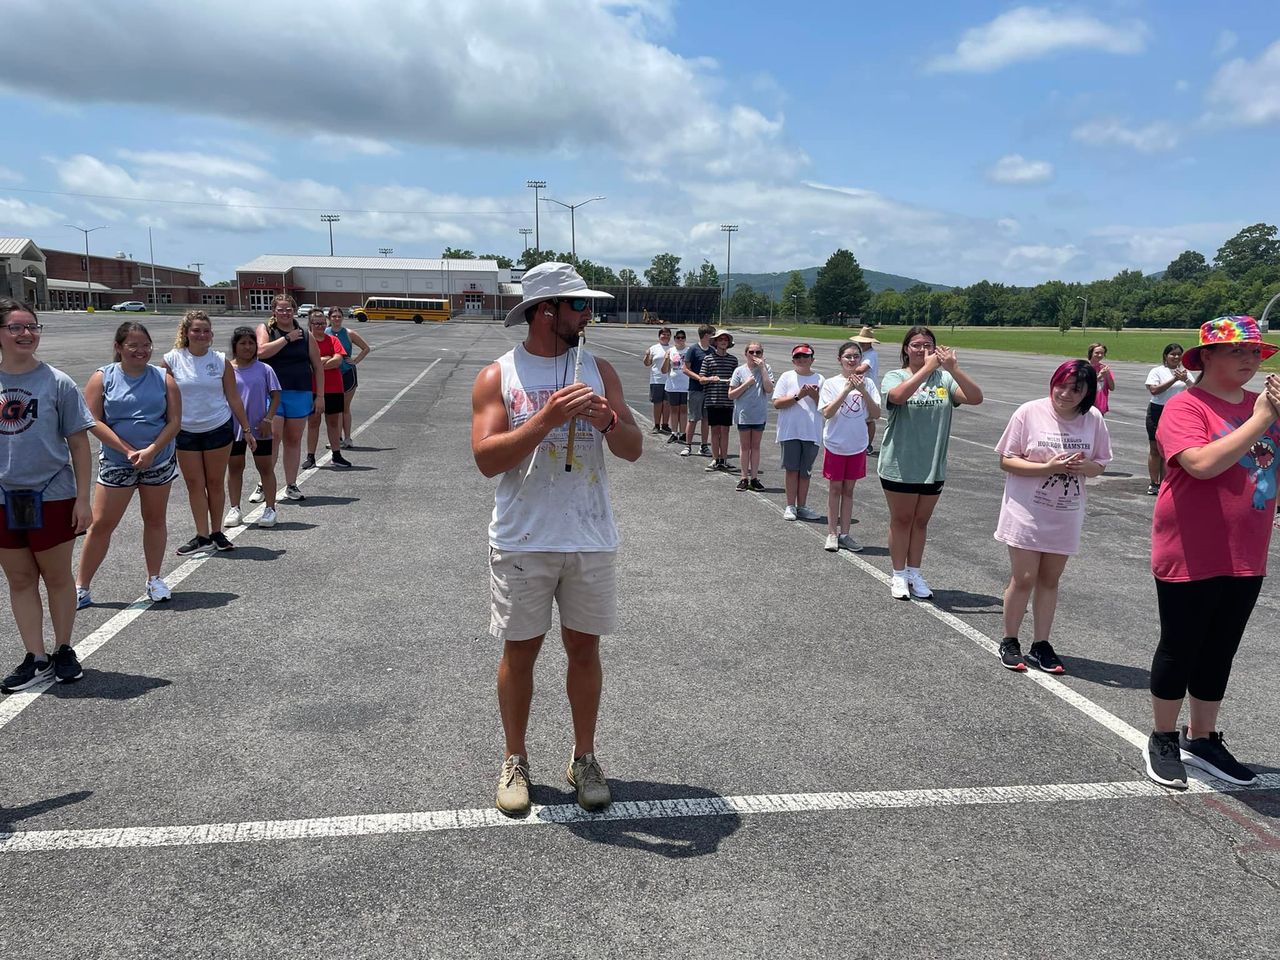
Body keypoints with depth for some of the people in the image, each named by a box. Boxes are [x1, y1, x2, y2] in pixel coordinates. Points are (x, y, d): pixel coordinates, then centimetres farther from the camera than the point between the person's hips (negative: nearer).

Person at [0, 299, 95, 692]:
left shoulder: (57, 382, -5)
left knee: (57, 577, 8)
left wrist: (83, 499, -7)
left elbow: (79, 443, -4)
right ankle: (36, 659, 19)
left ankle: (63, 651, 24)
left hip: (52, 497, -3)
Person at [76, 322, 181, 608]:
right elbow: (94, 421, -9)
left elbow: (175, 421, -3)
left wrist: (151, 450, -16)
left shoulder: (163, 379, 1)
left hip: (159, 462, 2)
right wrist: (128, 451, -16)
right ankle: (81, 587, 9)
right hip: (116, 463, -2)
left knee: (155, 520, 12)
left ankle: (154, 579, 25)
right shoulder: (103, 378, -3)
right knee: (101, 523, -1)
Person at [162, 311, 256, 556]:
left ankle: (217, 533, 19)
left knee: (215, 483, 8)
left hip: (219, 429, 0)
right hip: (186, 432, 0)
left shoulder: (221, 360, -1)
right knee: (194, 484, 4)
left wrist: (247, 429, 4)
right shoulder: (172, 360, -4)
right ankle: (202, 536, 12)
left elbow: (233, 398, 4)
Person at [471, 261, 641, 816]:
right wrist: (546, 419, -25)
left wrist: (608, 421, -19)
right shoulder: (498, 376, -3)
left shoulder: (598, 371, 5)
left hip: (592, 540, 2)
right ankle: (515, 762, 26)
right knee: (520, 649, 8)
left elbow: (634, 449, 2)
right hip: (522, 541, -2)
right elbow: (486, 459, -14)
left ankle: (584, 758, 27)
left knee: (584, 647, 11)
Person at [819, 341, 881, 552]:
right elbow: (827, 413, -18)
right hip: (835, 445, -2)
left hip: (857, 445, 2)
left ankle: (844, 534, 19)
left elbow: (876, 414, -7)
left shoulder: (867, 383, -1)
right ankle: (832, 534, 17)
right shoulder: (831, 384, -7)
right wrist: (846, 390, -23)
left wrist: (862, 390, -18)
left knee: (848, 489, 12)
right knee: (835, 489, 8)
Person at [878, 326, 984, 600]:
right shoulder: (894, 377, -7)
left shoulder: (944, 378, -1)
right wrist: (927, 368, -32)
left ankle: (914, 573, 28)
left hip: (933, 467, 3)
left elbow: (976, 398, -14)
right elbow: (898, 396, -29)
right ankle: (899, 575, 23)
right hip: (900, 466, -3)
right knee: (901, 520, 10)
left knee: (921, 521, 15)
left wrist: (953, 368, -26)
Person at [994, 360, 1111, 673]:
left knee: (1049, 580, 12)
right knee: (1023, 579, 0)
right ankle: (1009, 642, 18)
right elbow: (1006, 460, -10)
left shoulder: (1094, 419, -2)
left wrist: (1083, 466, -17)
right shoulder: (1030, 412, -12)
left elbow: (1099, 465, 7)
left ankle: (1041, 645, 24)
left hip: (1066, 515, 3)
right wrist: (1048, 467, -23)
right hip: (1027, 512, -3)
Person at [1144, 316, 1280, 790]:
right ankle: (1163, 741, 24)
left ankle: (1201, 739, 32)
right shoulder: (1185, 406, -13)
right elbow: (1202, 463, -27)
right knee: (1179, 648, 7)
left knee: (1219, 652, 16)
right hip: (1190, 557, -6)